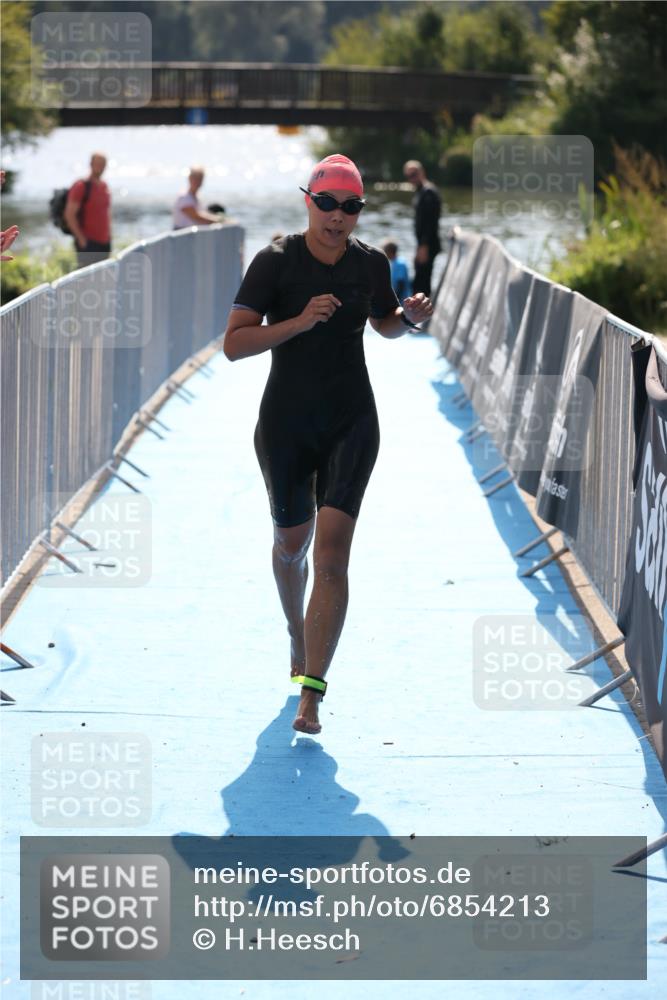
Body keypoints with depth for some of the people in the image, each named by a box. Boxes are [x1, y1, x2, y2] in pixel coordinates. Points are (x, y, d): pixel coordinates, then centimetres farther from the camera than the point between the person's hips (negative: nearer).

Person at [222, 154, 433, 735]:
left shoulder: (371, 264, 0)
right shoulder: (276, 262, -10)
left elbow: (386, 325, 20)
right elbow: (233, 344, -16)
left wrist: (410, 317, -3)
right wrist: (300, 321, -27)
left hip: (351, 424, 0)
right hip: (286, 422, 0)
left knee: (332, 553, -14)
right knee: (291, 543, 17)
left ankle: (311, 693, -16)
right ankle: (298, 637, 49)